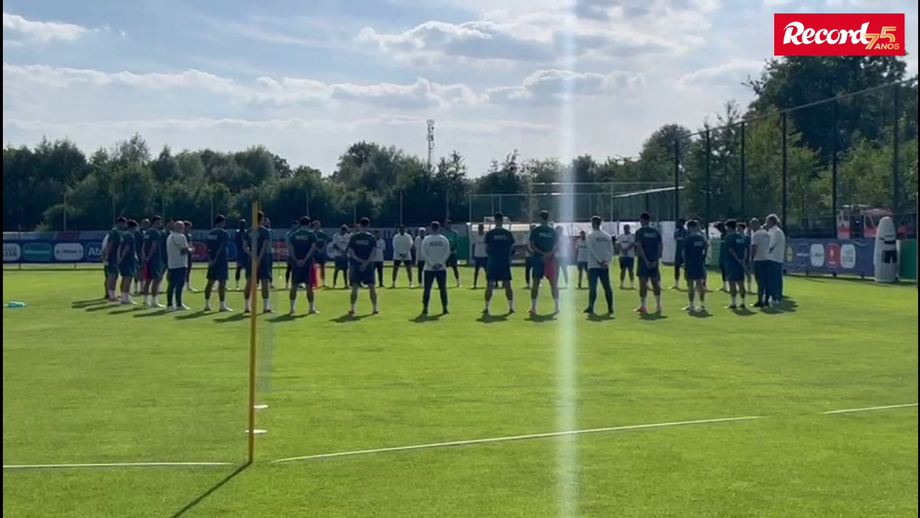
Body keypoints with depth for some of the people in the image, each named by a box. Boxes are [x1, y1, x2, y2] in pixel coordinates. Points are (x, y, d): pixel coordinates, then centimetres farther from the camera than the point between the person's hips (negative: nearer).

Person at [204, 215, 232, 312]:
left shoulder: (210, 233, 11)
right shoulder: (224, 233, -9)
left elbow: (208, 248, 6)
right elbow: (222, 248, -16)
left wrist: (210, 259, 1)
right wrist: (215, 259, -15)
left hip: (212, 261, 7)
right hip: (221, 260, -7)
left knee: (210, 282, 10)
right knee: (222, 282, -4)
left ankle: (207, 304, 12)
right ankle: (222, 305, -4)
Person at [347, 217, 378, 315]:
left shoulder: (354, 237, 0)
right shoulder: (372, 238, -1)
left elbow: (350, 252, -5)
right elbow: (374, 252, -10)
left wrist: (360, 261, -4)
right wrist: (366, 262, -12)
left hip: (356, 265, 1)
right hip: (368, 265, 0)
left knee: (354, 288, 5)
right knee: (372, 287, 4)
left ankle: (352, 309, 4)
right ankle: (375, 309, 4)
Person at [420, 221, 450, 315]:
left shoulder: (426, 240, -2)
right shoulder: (444, 239, 0)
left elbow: (425, 254, -6)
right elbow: (447, 253, -5)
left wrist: (432, 264, -7)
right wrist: (440, 264, -8)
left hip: (429, 268, -1)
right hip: (441, 268, 1)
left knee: (427, 289, 3)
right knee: (443, 288, 6)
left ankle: (425, 308, 0)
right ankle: (444, 308, 4)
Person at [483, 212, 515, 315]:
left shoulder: (489, 233, -4)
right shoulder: (508, 233, 0)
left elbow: (487, 249, -2)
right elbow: (512, 248, 3)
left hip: (493, 261, -1)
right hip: (505, 261, 1)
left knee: (489, 285, 2)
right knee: (507, 284, 7)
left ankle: (486, 308, 0)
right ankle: (511, 307, 9)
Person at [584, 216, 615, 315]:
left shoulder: (590, 236, -4)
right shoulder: (607, 236, 10)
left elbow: (591, 251, -12)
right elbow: (611, 251, 2)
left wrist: (599, 261, -12)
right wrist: (606, 261, -5)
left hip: (593, 266, -4)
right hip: (605, 266, 4)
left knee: (592, 287, -3)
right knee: (607, 287, 5)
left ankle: (591, 308, -7)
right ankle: (610, 308, 3)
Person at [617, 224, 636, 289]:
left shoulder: (633, 236, -1)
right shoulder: (620, 236, 11)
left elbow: (632, 244, -12)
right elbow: (619, 244, 0)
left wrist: (626, 250, -21)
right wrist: (623, 250, -17)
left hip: (630, 255, -3)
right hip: (622, 255, 3)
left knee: (631, 270, -1)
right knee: (623, 270, 6)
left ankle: (632, 285, 2)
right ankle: (622, 284, 10)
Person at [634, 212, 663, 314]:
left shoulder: (640, 232, -5)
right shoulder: (656, 232, 8)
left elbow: (639, 247, -15)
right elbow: (661, 247, 3)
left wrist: (645, 260, -14)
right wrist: (656, 260, 0)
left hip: (644, 261, -4)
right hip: (654, 261, 4)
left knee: (643, 283, -1)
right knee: (655, 283, 10)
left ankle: (643, 306, -1)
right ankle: (658, 306, 10)